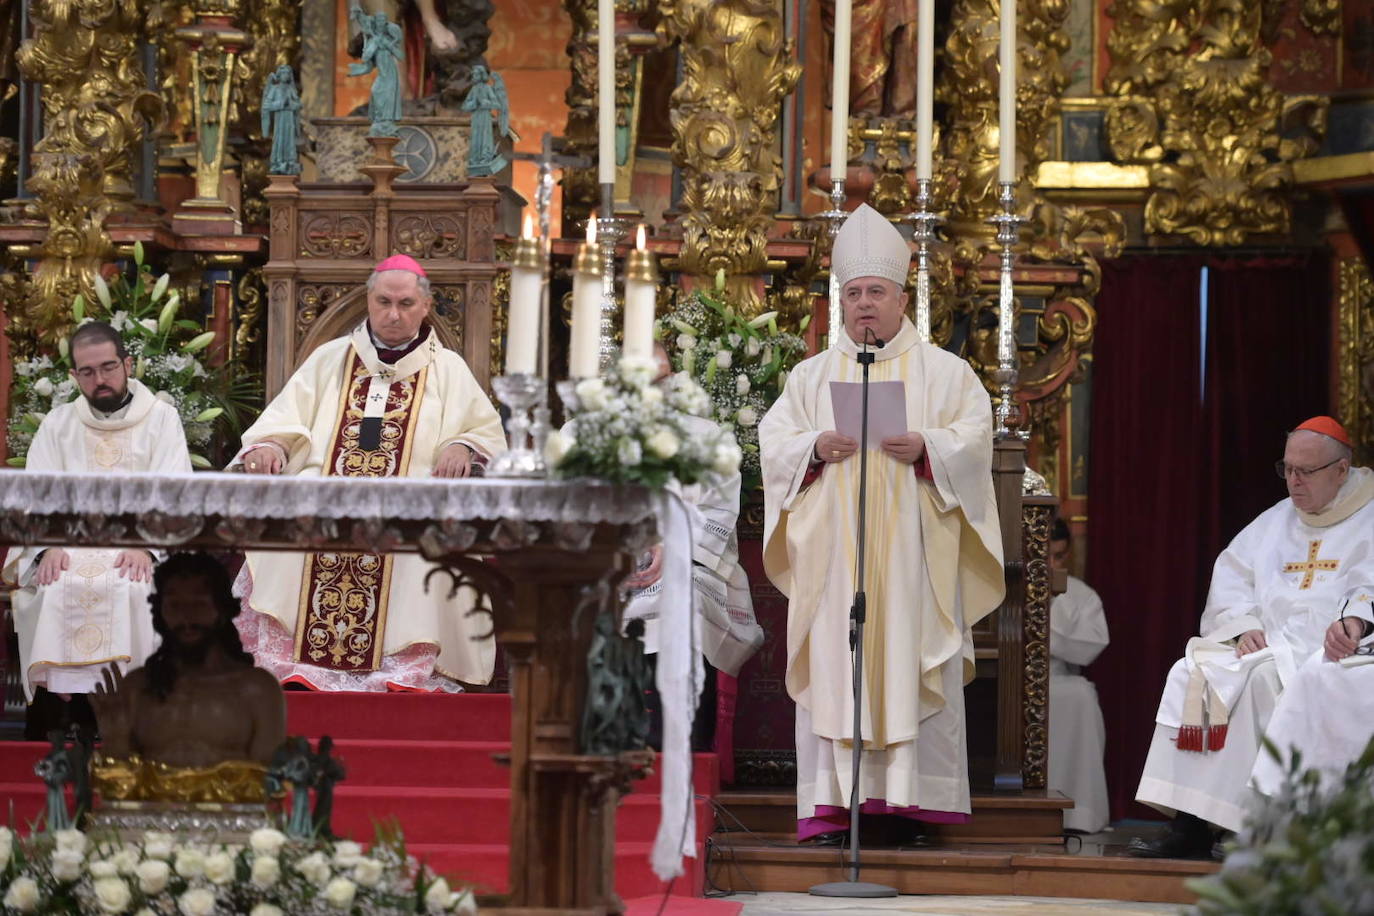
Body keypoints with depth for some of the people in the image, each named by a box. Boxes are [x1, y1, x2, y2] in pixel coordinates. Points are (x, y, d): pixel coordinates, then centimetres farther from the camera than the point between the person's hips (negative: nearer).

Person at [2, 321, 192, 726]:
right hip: (70, 544, 2)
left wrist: (146, 545, -21)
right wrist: (48, 547, -15)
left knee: (133, 589, -34)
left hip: (138, 545, -2)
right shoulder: (57, 424, 17)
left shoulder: (161, 418, 10)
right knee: (54, 590, -30)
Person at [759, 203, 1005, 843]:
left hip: (911, 549, -2)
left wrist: (926, 448, -18)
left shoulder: (944, 372, 11)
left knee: (912, 667, -7)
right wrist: (816, 447, -11)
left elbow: (973, 439, 1)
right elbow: (772, 441, 9)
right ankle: (831, 804, -8)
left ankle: (915, 803, -8)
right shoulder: (812, 375, 16)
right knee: (832, 667, -6)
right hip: (832, 547, 2)